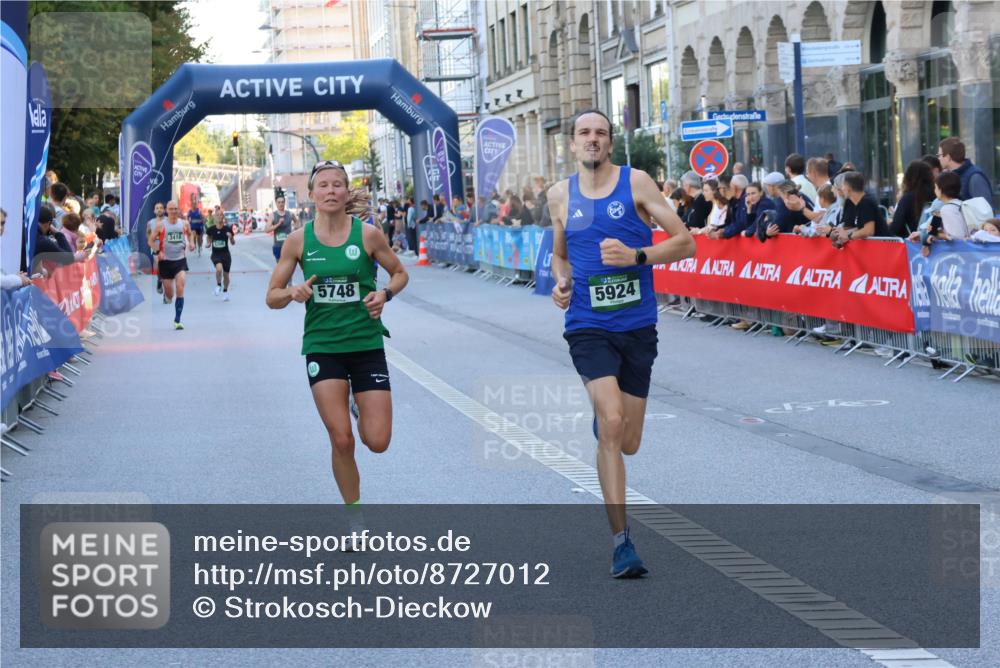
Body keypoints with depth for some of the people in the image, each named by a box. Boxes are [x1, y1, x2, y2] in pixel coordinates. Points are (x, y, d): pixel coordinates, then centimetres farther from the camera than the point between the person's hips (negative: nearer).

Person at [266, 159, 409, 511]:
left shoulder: (368, 234, -5)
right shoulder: (298, 240, -3)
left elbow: (400, 273, 10)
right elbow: (272, 297, 2)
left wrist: (385, 294, -11)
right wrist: (293, 292, -20)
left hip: (366, 345, 0)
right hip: (322, 347, 0)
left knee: (378, 442, -3)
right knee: (342, 441, -5)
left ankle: (361, 407, 32)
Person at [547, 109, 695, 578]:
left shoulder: (636, 182, -3)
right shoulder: (561, 195, 6)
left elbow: (685, 242, -4)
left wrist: (637, 256, -19)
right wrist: (560, 282, 1)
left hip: (637, 326, 0)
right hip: (587, 325, 0)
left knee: (626, 443, 8)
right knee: (612, 423, -21)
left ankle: (601, 418, 48)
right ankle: (620, 540, -15)